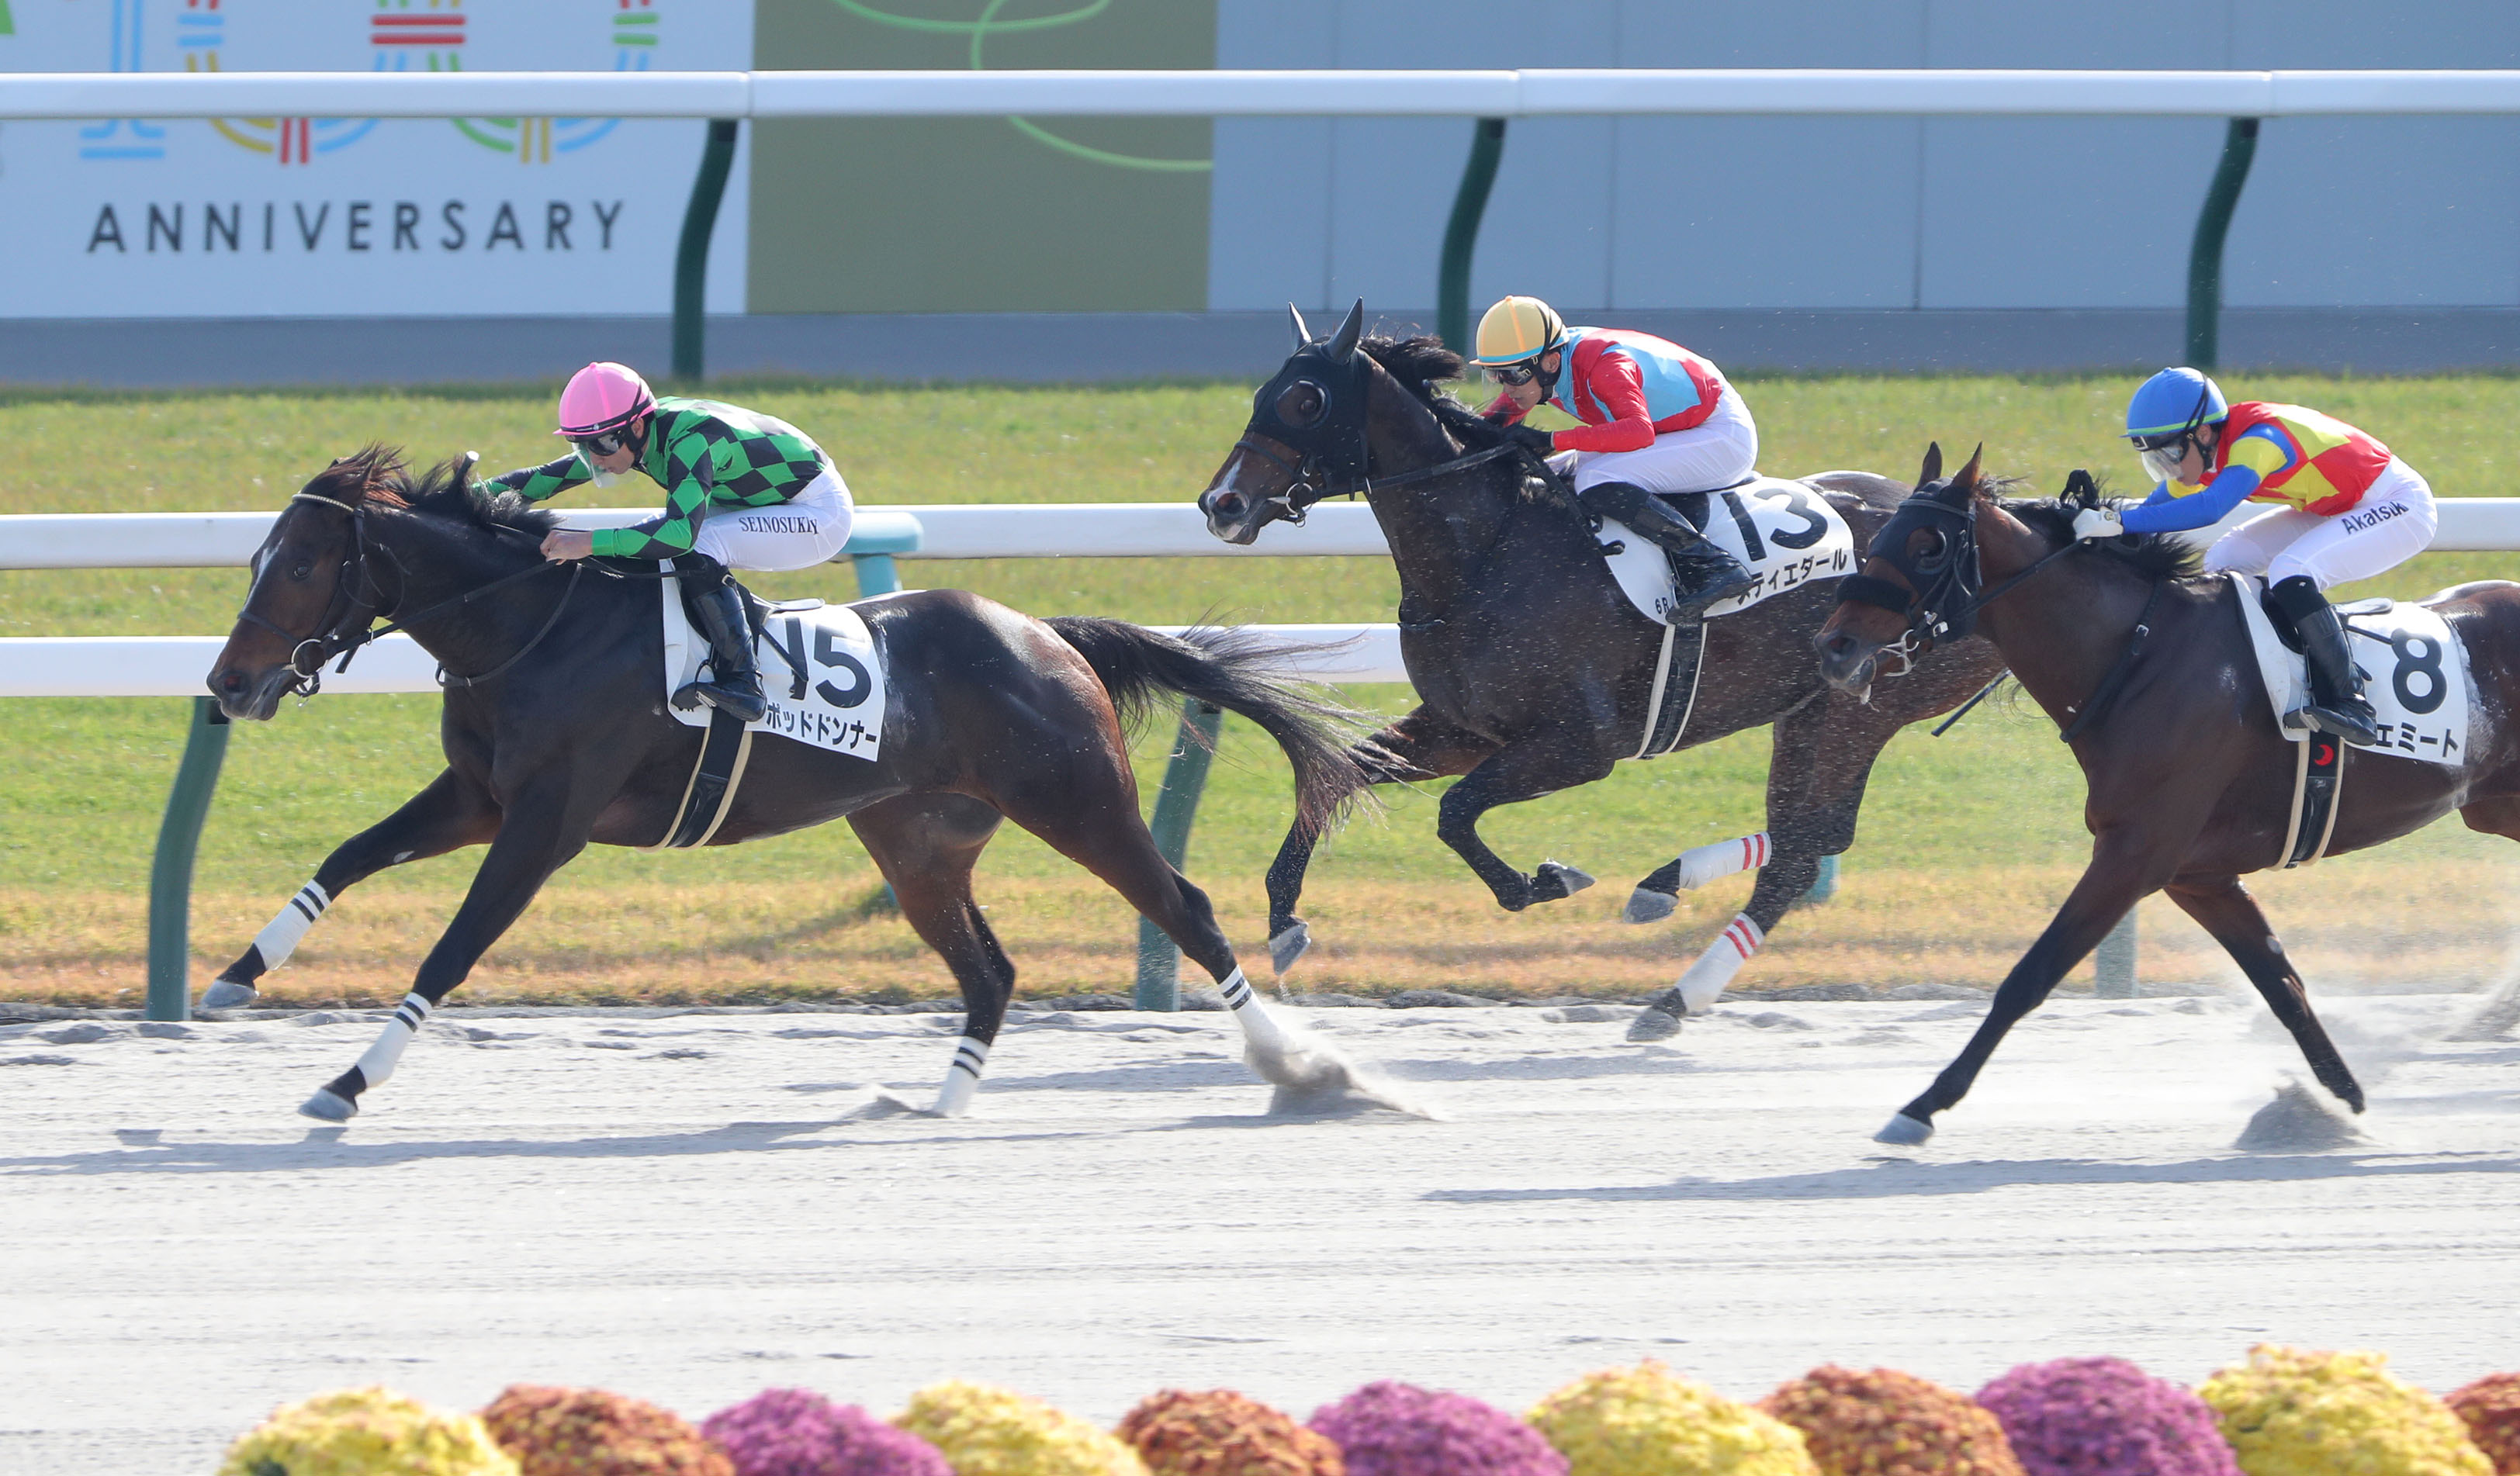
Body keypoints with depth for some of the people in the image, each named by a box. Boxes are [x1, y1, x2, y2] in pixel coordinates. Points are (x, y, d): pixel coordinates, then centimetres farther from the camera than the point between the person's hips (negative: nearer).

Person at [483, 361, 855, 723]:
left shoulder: (691, 442, -32)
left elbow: (682, 532, -44)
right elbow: (551, 477, 2)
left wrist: (590, 542, -47)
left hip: (822, 514, -9)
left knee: (696, 549, -28)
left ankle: (741, 684, -26)